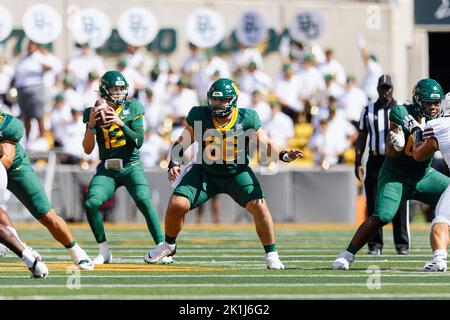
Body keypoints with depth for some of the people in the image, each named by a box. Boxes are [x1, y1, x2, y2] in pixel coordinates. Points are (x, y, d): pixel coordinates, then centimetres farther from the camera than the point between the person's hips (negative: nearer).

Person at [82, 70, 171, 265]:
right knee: (91, 203, -19)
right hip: (106, 170, 2)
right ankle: (104, 252, -3)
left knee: (144, 202, -24)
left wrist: (120, 124, -19)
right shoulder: (95, 113, 4)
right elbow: (88, 150, 0)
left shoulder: (132, 109, 1)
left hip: (131, 166, -2)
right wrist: (91, 125, -15)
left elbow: (139, 142, -8)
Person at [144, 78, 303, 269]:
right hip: (204, 173, 1)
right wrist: (174, 164, -20)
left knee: (258, 206, -20)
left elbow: (265, 144, -9)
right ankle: (168, 245, 15)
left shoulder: (247, 119, -12)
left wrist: (284, 156, -26)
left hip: (237, 173, -1)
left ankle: (271, 255, -2)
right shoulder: (200, 117, -11)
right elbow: (181, 144, -4)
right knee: (177, 204, -14)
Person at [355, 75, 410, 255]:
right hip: (375, 160, 2)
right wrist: (358, 162, 4)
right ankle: (375, 244, 6)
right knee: (373, 204, 0)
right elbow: (361, 138, 12)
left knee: (399, 205, -5)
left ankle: (402, 244, 2)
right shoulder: (368, 111, 10)